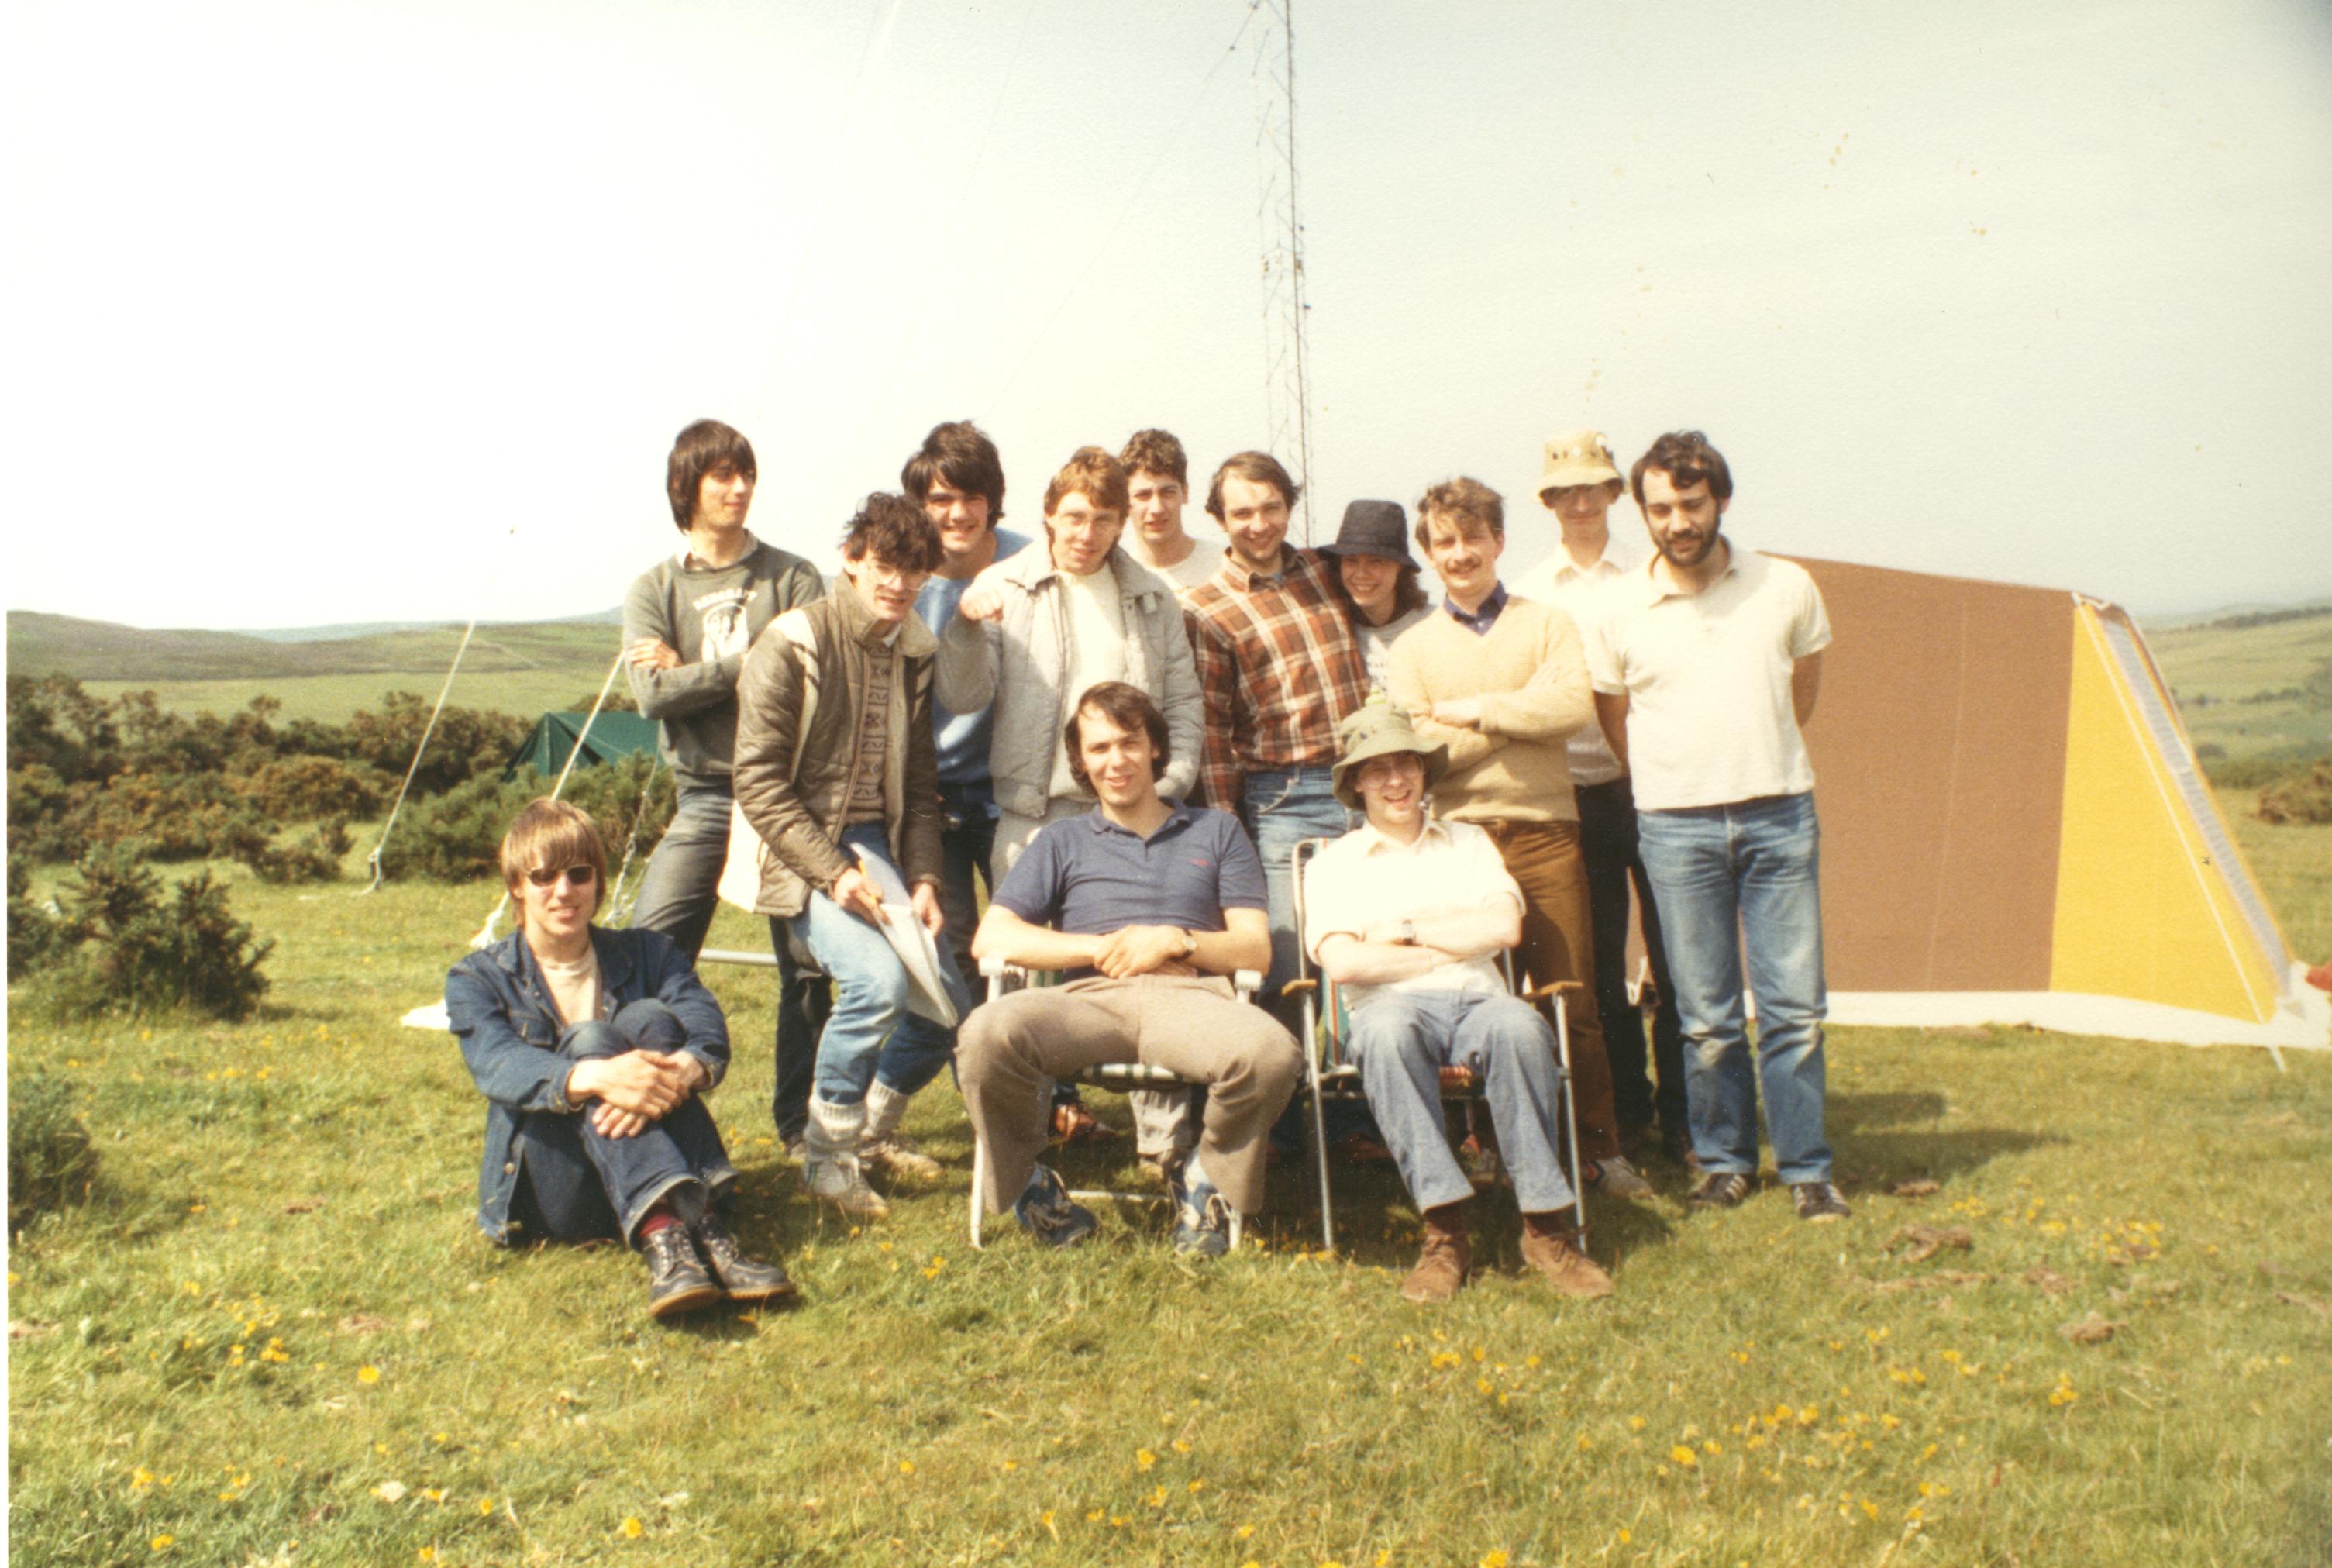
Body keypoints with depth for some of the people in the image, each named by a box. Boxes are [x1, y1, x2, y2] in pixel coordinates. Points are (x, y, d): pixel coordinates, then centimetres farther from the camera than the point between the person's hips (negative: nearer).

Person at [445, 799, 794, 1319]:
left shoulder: (647, 954, 12)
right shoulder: (477, 980, 6)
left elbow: (709, 1032, -8)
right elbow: (497, 1066, -16)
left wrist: (680, 1072, -34)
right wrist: (595, 1076, -38)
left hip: (652, 1167, 2)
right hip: (549, 1192, -1)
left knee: (649, 1019, -21)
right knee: (586, 1039, -26)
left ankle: (697, 1221, -38)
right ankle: (661, 1236, -48)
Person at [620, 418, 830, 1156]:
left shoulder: (792, 577, 5)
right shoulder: (654, 589, 7)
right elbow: (653, 694, -7)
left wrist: (693, 671, -8)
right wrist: (749, 662, -11)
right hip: (703, 796, 1)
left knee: (807, 967, 4)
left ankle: (802, 1120, 18)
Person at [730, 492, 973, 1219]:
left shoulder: (914, 655, 10)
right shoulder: (791, 645, -9)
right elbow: (759, 784, -13)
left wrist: (923, 879, 0)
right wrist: (833, 873, -19)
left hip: (879, 847, 6)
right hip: (801, 851, -6)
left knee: (949, 1006, 0)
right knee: (878, 978, -28)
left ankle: (873, 1128, 28)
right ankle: (827, 1154, -6)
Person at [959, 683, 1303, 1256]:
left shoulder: (1216, 831, 25)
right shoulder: (1063, 842, 25)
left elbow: (1256, 948, 15)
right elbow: (991, 938, 10)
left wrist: (1175, 940, -3)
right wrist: (1102, 948, -1)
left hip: (1188, 997, 0)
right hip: (1088, 997, 0)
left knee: (1272, 1052, -36)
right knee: (988, 1033, -34)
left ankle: (1207, 1174, -4)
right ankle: (1023, 1183, -6)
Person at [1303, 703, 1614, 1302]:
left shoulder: (1469, 843, 22)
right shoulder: (1333, 863, 16)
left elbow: (1504, 927, 4)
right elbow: (1342, 963, -3)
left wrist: (1406, 931, 2)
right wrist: (1455, 946, 0)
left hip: (1476, 1000, 2)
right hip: (1393, 1006, -1)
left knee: (1518, 1025, -35)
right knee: (1387, 1028, -39)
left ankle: (1547, 1225, -26)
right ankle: (1445, 1231, -33)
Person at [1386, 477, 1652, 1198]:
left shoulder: (1547, 624, 12)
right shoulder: (1413, 646, 13)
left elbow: (1575, 705, -7)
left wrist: (1474, 711, -6)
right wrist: (1519, 717, -6)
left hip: (1544, 832, 0)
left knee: (1570, 1000, 1)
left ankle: (1601, 1150, 10)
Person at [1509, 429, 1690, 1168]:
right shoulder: (1527, 594, 7)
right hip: (1573, 794, 1)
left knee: (1671, 957, 0)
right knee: (1601, 967, 8)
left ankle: (1681, 1114, 12)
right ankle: (1627, 1113, 21)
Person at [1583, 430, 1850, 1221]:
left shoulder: (1787, 588, 0)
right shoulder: (1617, 611, -3)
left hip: (1779, 818, 1)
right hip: (1677, 828, 0)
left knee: (1794, 1005, 2)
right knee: (1707, 1015, 5)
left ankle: (1806, 1169, 15)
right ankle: (1724, 1163, 21)